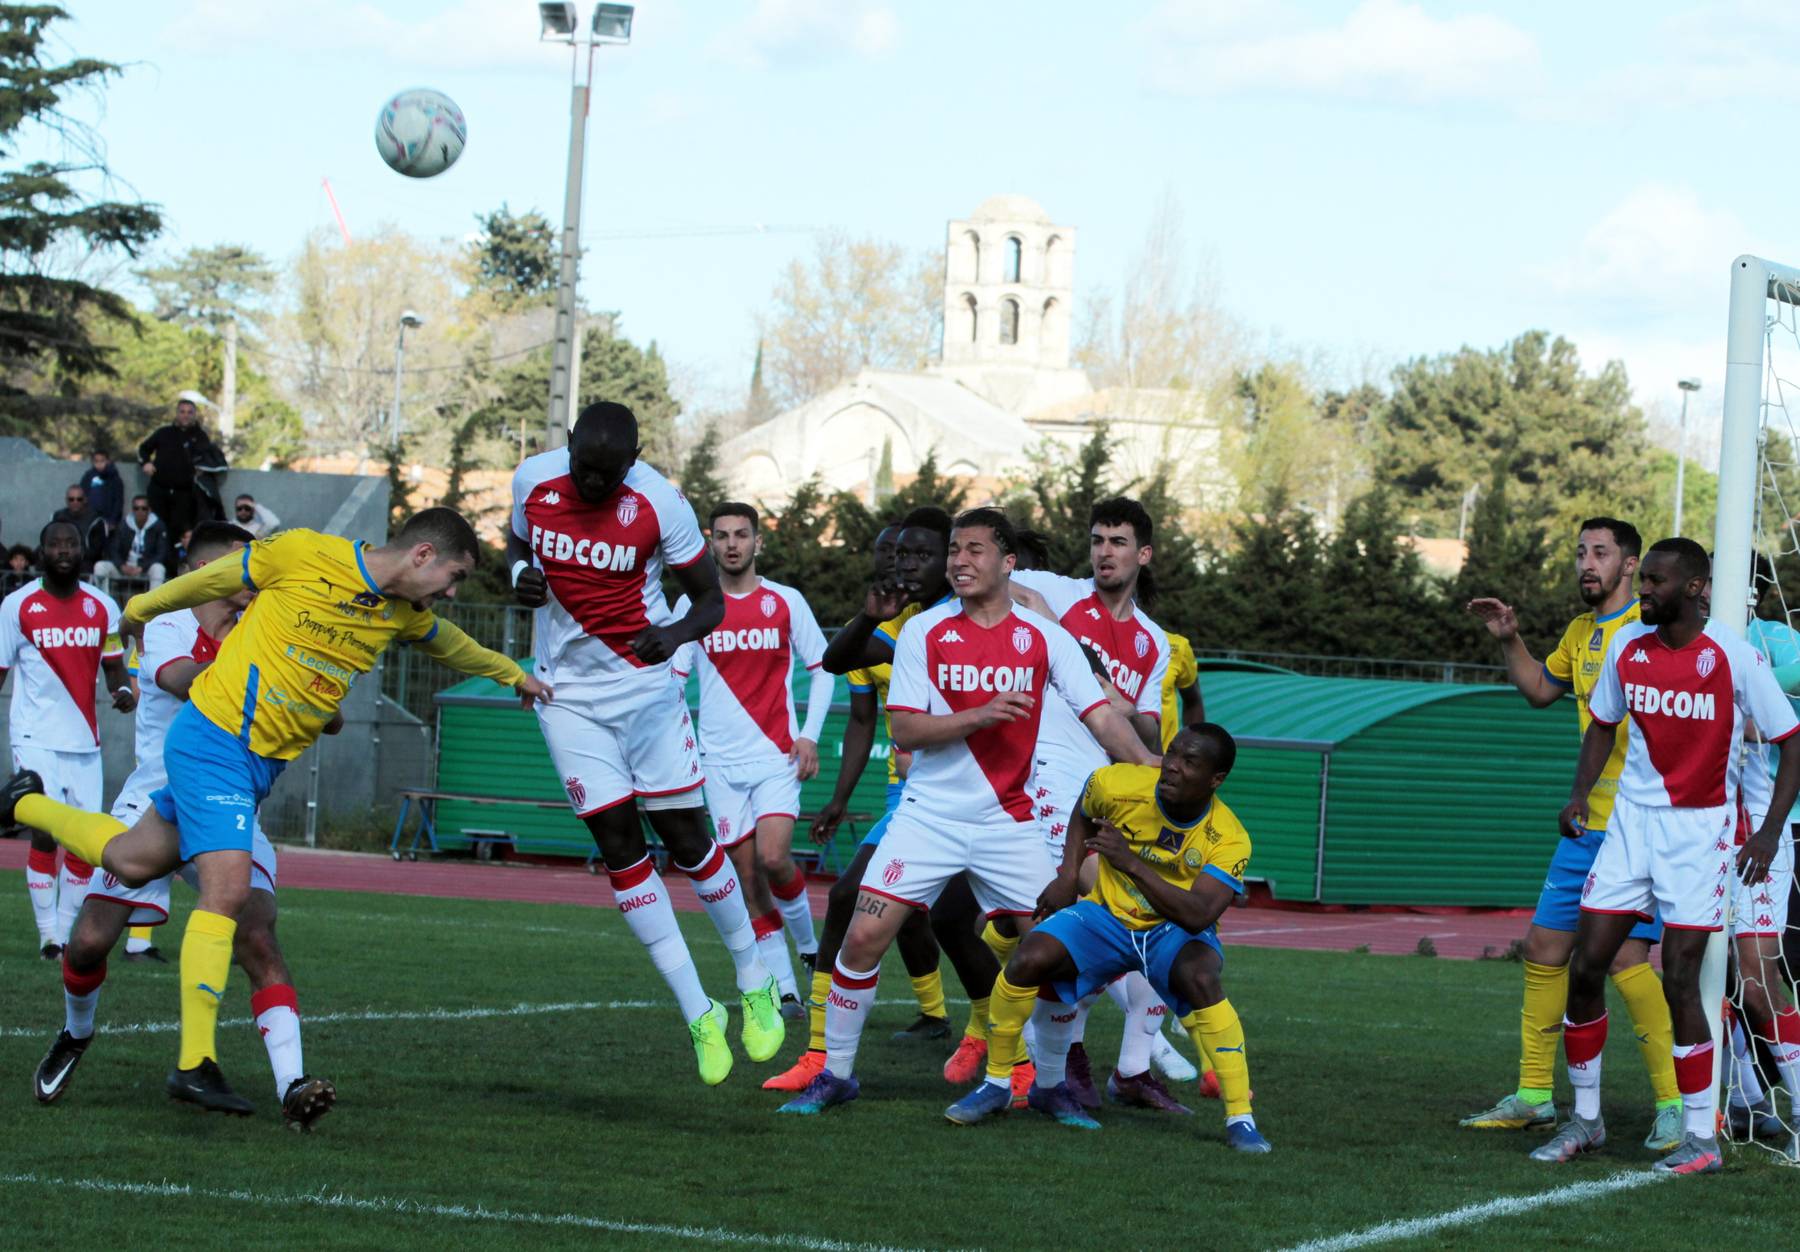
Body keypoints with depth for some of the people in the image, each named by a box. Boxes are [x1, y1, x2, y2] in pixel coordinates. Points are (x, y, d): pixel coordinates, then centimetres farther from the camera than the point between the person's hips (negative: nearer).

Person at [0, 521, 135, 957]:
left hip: (85, 741, 4)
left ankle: (67, 932, 12)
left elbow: (113, 665, 14)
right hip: (36, 738, -4)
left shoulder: (102, 607, 7)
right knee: (45, 833, -13)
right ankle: (49, 935, -7)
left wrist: (122, 690, -9)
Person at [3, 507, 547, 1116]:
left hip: (266, 762, 8)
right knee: (227, 886, -18)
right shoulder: (303, 555, -17)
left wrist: (513, 674, 39)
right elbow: (212, 579, -2)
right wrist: (142, 609, 11)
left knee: (133, 862, 14)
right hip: (212, 738, -8)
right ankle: (196, 1063, -13)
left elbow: (448, 643, 27)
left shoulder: (404, 613, 4)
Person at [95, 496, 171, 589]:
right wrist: (122, 566, -18)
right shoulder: (124, 526, 3)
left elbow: (161, 554, -10)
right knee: (100, 566, -20)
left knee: (158, 569, -37)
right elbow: (113, 551, 2)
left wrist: (141, 568, -21)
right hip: (126, 569, 3)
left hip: (146, 569, -3)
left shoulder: (158, 526, -5)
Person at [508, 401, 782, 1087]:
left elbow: (711, 599, -7)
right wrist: (519, 576, -10)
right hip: (568, 691, 2)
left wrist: (675, 633, -29)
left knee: (685, 836, 0)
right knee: (620, 846, -2)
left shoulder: (659, 504, -16)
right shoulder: (534, 480, -7)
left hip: (645, 687, -2)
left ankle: (755, 983, 22)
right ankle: (699, 1015, 4)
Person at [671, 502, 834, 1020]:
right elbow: (672, 677, 6)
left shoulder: (786, 602, 2)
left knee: (773, 857, -19)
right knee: (747, 876, 0)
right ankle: (784, 990, 6)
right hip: (722, 761, 2)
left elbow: (822, 669, 8)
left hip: (778, 755, -2)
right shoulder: (692, 604, 4)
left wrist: (810, 735, -3)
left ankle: (808, 942, 8)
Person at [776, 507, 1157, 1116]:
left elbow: (1099, 712, -4)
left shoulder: (1044, 638, 1)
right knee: (863, 936, -11)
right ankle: (835, 1073, 5)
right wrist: (978, 716, -21)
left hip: (1008, 821, 1)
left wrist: (1143, 760, -22)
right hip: (929, 815, -1)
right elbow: (904, 729, -7)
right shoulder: (923, 632, -1)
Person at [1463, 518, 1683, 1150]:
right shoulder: (1580, 632, 14)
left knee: (1624, 954, -15)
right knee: (1544, 944, 9)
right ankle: (1534, 1096, 20)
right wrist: (1508, 640, 18)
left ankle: (1675, 1102, -5)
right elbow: (1541, 690, 31)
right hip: (1587, 823, 8)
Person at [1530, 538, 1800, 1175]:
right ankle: (1585, 1118, 15)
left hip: (1699, 830, -5)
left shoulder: (1734, 658, -13)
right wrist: (1580, 792, 0)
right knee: (1584, 967, 0)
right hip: (1631, 820, 5)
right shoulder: (1626, 646, 2)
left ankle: (1702, 1138, 0)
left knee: (1679, 981, -11)